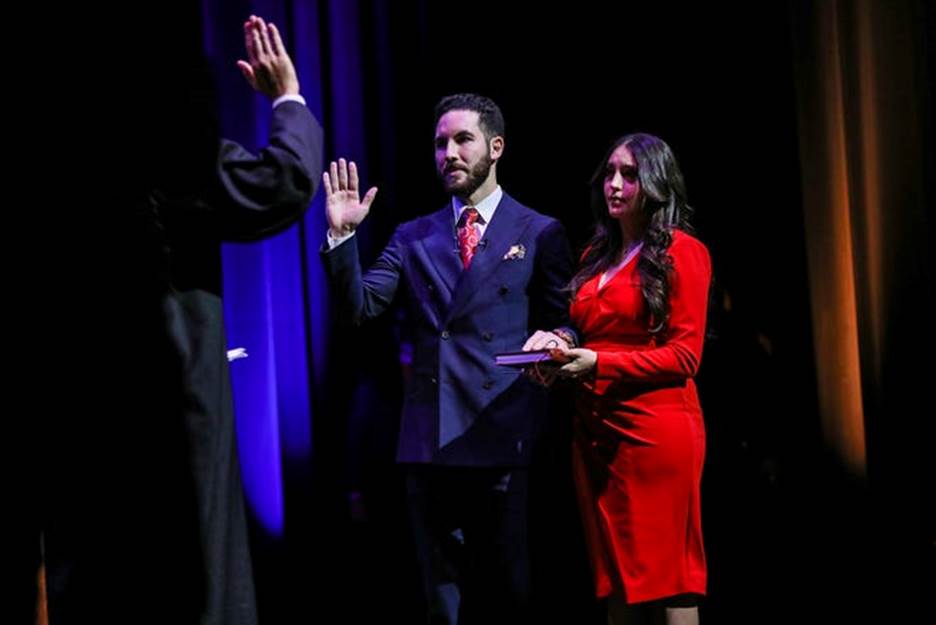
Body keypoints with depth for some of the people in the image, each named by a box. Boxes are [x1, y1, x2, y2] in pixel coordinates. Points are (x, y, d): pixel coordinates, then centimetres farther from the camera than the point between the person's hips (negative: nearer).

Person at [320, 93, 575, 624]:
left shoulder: (541, 233, 5)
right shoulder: (414, 237, 13)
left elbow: (565, 325, 3)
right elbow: (361, 306, 4)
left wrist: (555, 341, -19)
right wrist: (343, 235, -8)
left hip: (505, 439, -3)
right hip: (430, 440, 3)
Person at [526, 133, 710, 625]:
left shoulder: (682, 252, -1)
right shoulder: (595, 256, 19)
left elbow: (685, 355, -8)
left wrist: (599, 363, -17)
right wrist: (558, 344, 4)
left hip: (656, 431, -7)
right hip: (594, 431, 7)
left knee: (667, 582, -5)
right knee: (618, 582, 7)